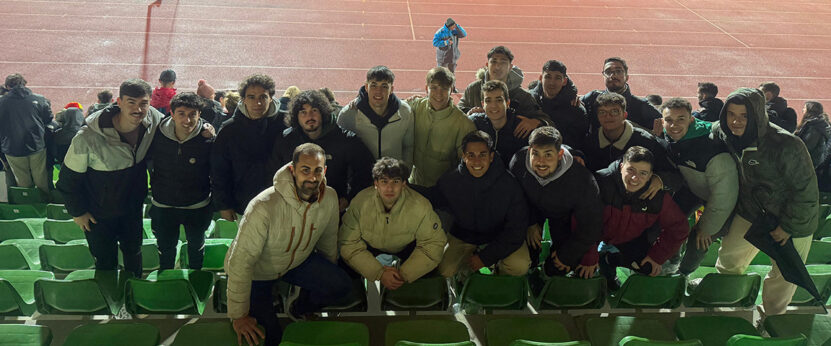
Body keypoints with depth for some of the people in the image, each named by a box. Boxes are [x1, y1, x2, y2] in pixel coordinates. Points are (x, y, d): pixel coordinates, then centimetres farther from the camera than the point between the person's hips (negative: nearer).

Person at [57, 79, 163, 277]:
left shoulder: (154, 119, -19)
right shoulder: (88, 139, -32)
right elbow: (68, 178, -18)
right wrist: (78, 212, -8)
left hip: (133, 207, 5)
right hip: (99, 214, -4)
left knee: (133, 253, 25)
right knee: (106, 263, 12)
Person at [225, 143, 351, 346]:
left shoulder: (329, 198, -17)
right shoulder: (264, 207, -35)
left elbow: (328, 240, 4)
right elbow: (240, 262, -30)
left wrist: (328, 275, 18)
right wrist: (239, 316, -27)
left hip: (299, 261, 5)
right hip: (258, 271, -5)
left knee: (342, 286, -19)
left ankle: (298, 308, 11)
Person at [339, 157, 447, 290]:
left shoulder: (421, 206, -27)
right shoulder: (360, 203, -26)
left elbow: (433, 244, -21)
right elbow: (349, 245, -22)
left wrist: (404, 274, -31)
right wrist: (379, 273, -33)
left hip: (406, 251, 0)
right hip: (370, 251, 0)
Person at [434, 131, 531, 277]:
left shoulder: (509, 183, -18)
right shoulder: (449, 181, -14)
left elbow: (516, 229, -13)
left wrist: (485, 257, -19)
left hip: (500, 238, -1)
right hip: (462, 237, 1)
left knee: (519, 266, -27)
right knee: (445, 271, -21)